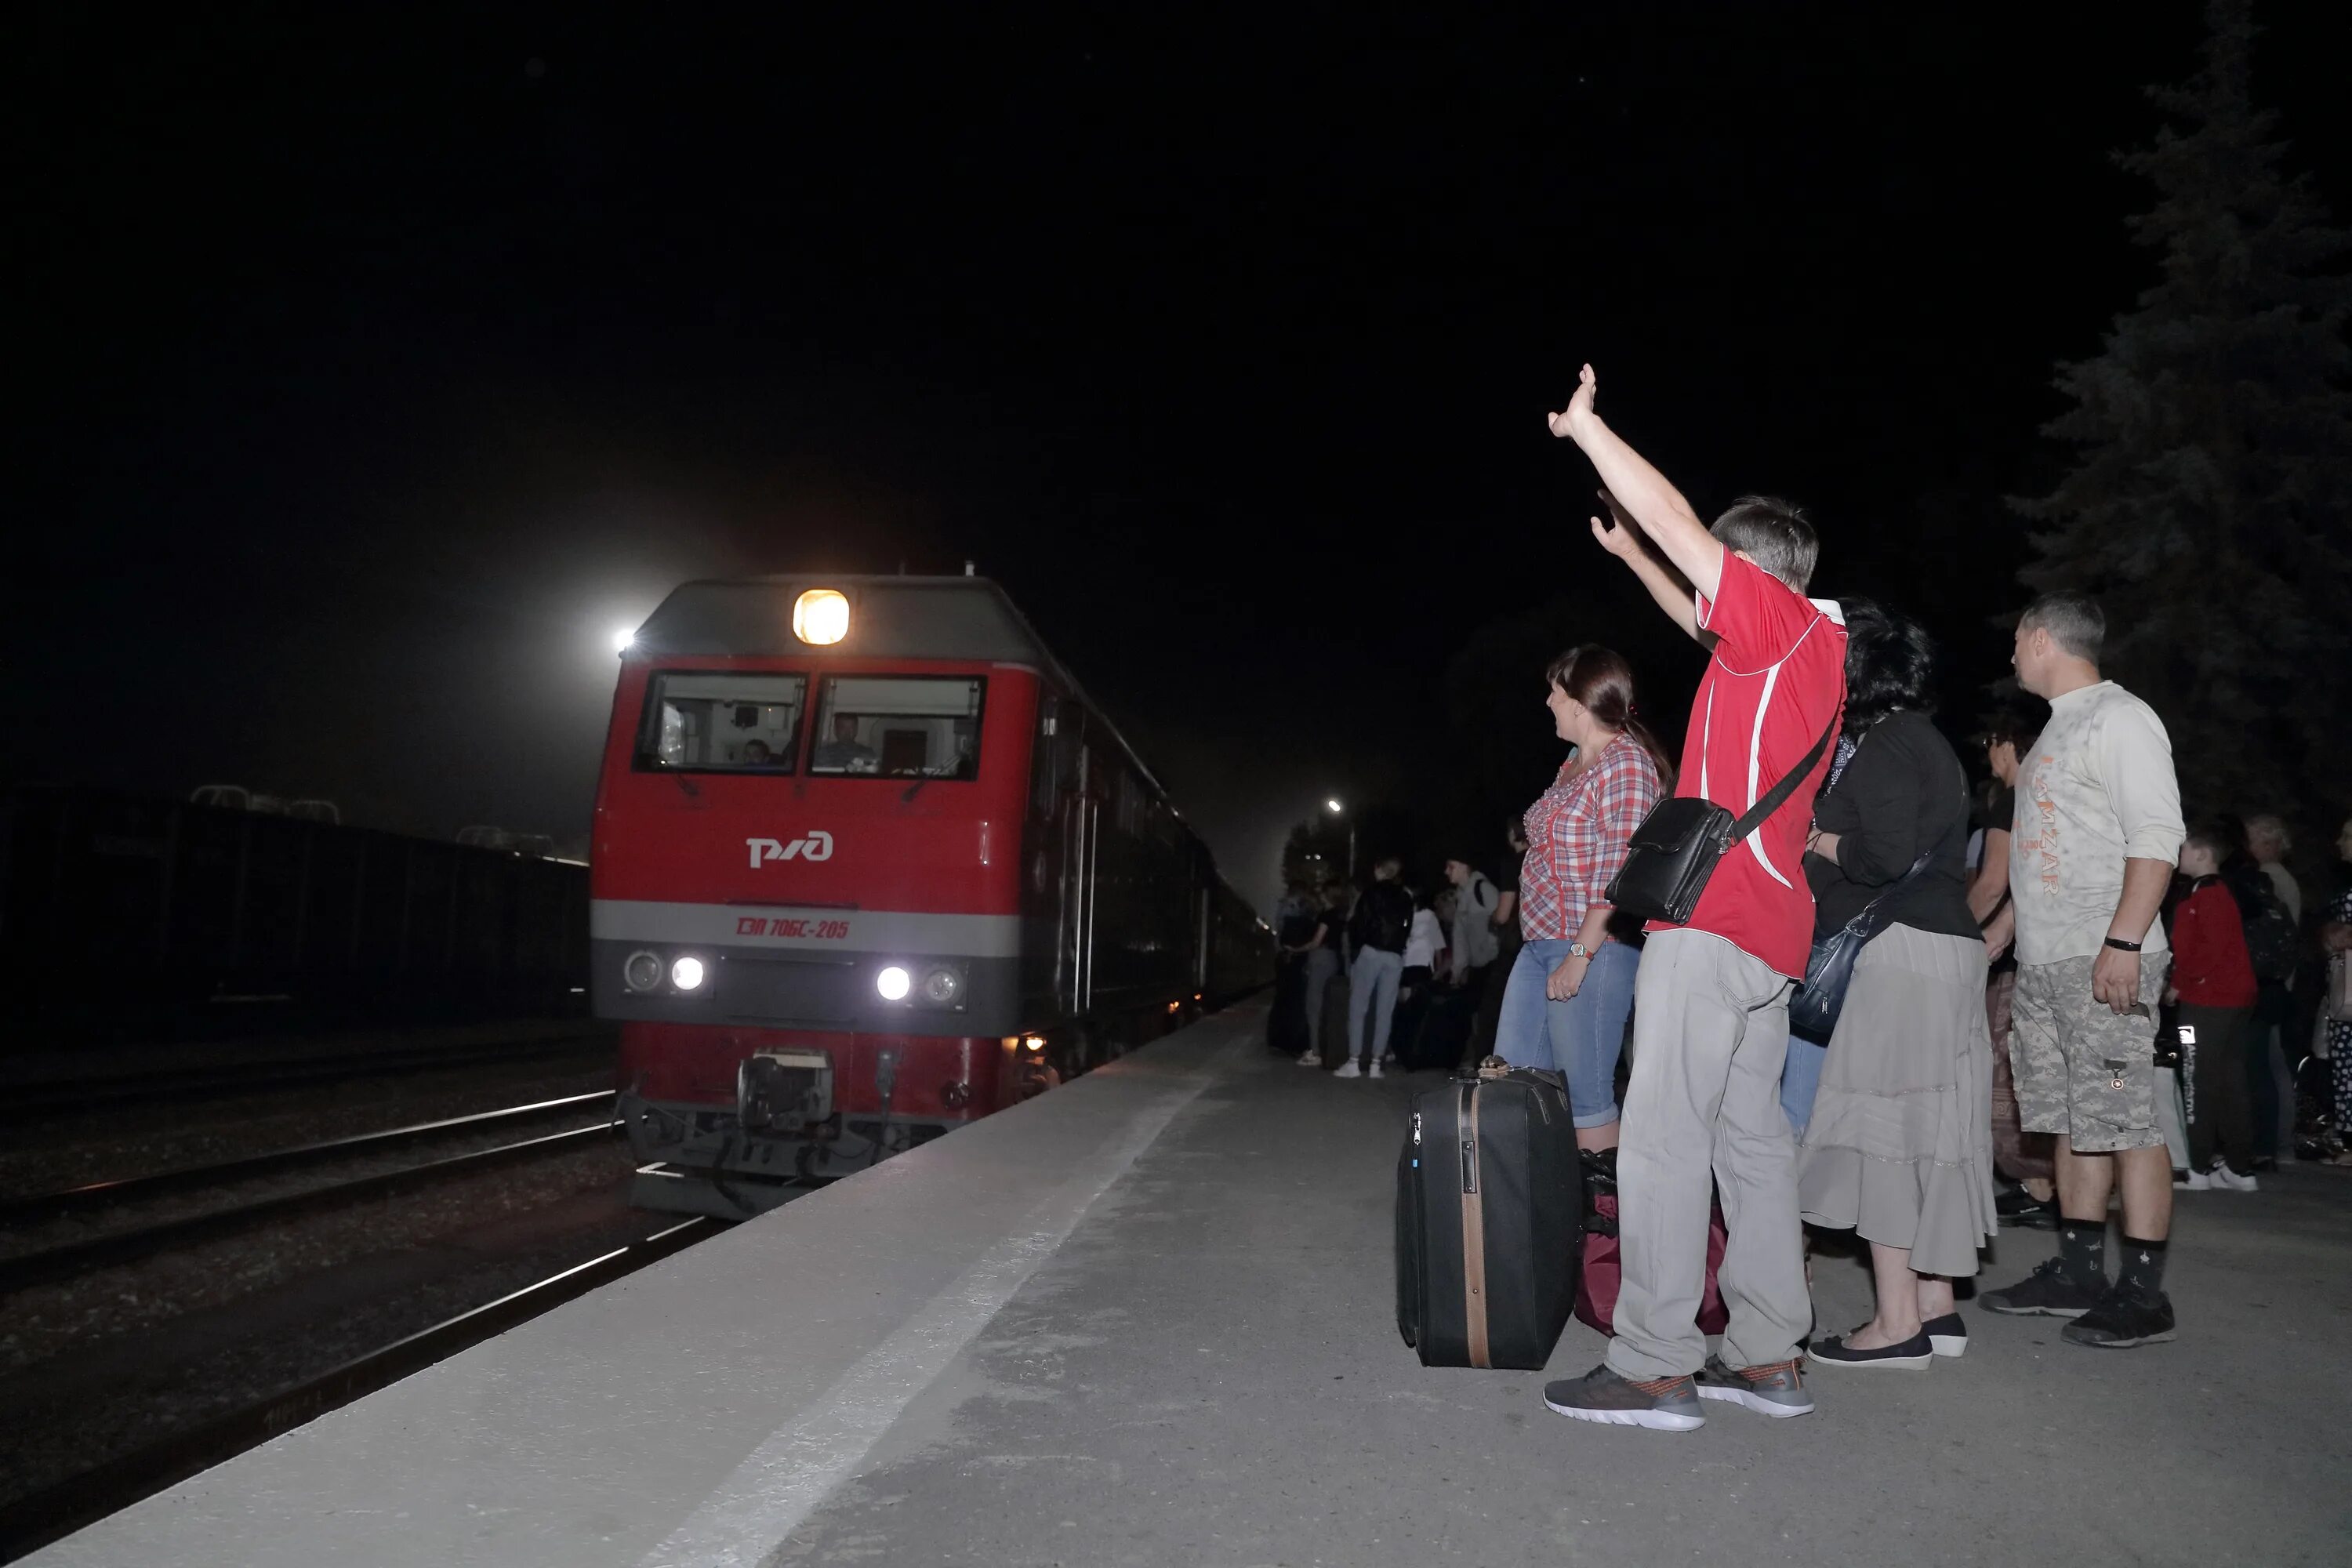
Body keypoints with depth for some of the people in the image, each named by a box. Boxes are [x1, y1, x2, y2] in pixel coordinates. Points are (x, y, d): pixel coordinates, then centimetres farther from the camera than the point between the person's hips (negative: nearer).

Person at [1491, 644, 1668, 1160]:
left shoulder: (1626, 764, -11)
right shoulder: (1575, 762, 16)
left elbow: (1620, 874, -18)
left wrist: (1580, 954, -21)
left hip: (1592, 948, -10)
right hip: (1540, 943, 10)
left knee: (1586, 1098, -5)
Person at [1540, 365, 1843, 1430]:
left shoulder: (1784, 620, -6)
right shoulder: (1806, 649, 20)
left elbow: (1675, 520, -8)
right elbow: (1701, 622, 38)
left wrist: (1584, 426, 3)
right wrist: (1629, 557, 38)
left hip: (1715, 915, -10)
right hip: (1770, 927, 10)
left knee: (1664, 1138, -9)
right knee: (1749, 1134, 11)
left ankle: (1656, 1366, -6)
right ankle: (1768, 1358, 17)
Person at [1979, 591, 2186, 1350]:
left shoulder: (2120, 717, -7)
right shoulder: (2059, 727, 20)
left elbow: (2156, 839, -16)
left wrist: (2123, 943, -23)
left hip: (2104, 961, -9)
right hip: (2043, 962, 10)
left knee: (2125, 1122, -6)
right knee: (2073, 1120, 12)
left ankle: (2143, 1293, -2)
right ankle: (2077, 1272, 19)